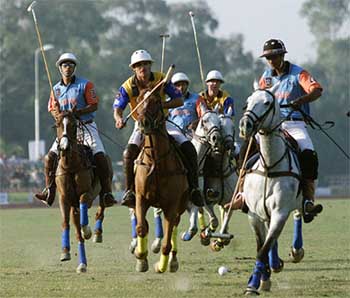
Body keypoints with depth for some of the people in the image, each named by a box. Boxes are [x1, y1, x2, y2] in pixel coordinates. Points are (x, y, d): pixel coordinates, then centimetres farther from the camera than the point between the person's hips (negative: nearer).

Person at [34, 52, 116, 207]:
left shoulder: (85, 85, -3)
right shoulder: (56, 89, 10)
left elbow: (94, 105, -8)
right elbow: (53, 109, 12)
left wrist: (78, 112, -22)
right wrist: (58, 114, -12)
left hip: (86, 126, -4)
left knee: (100, 156, -19)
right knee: (50, 157, -7)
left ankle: (107, 193, -15)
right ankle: (49, 191, 2)